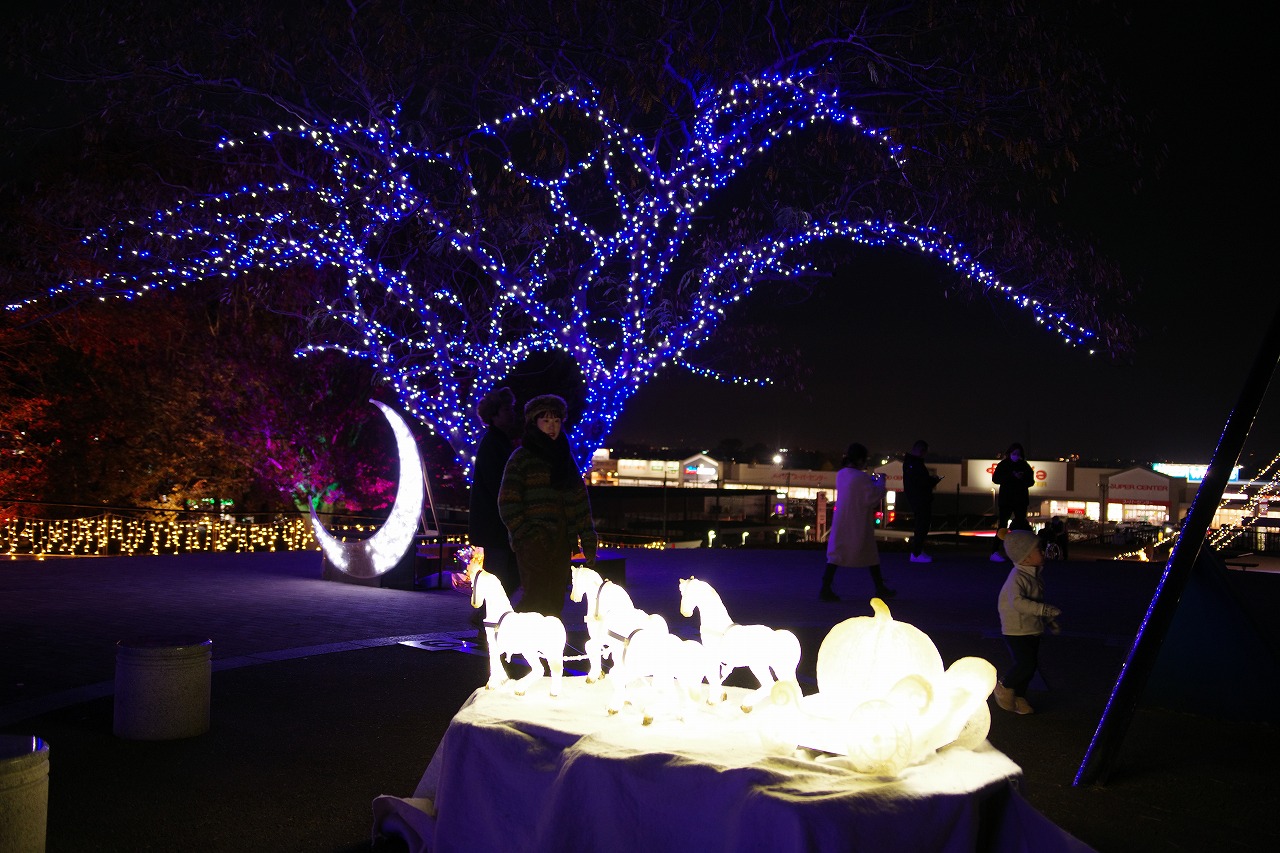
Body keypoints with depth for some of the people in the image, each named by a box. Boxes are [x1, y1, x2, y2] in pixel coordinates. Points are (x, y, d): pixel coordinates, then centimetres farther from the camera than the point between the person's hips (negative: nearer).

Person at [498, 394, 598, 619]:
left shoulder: (564, 457, 18)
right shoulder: (522, 457, 1)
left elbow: (580, 500, 17)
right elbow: (507, 502, -4)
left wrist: (588, 541, 12)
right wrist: (524, 534, -13)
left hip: (561, 541, 6)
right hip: (534, 541, -6)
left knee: (555, 602, 5)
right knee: (537, 599, -15)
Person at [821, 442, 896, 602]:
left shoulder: (840, 474, 5)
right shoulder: (862, 477, -18)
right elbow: (873, 497, -13)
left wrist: (871, 480, 17)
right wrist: (880, 482, 0)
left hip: (841, 522, 6)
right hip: (859, 524, -6)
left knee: (836, 553, 3)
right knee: (870, 555, 11)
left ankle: (825, 589, -9)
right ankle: (880, 588, 24)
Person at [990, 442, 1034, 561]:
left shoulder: (1024, 465, 8)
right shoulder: (1003, 464, 0)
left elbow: (1031, 482, 8)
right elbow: (995, 478, -9)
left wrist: (1023, 478, -14)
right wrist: (1012, 476, -18)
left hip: (1021, 500, 4)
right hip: (1006, 500, -4)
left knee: (1021, 525, 5)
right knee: (1002, 525, -10)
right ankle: (995, 552, -12)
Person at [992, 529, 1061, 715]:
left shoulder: (1034, 576, 10)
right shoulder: (1017, 578, -22)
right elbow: (1018, 602, -36)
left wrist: (1048, 619, 25)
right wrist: (1044, 609, -39)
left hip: (1032, 629, 9)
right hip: (1016, 630, -9)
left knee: (1031, 664, 11)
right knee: (1026, 663, -14)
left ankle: (1018, 697, 25)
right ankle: (1004, 686, 9)